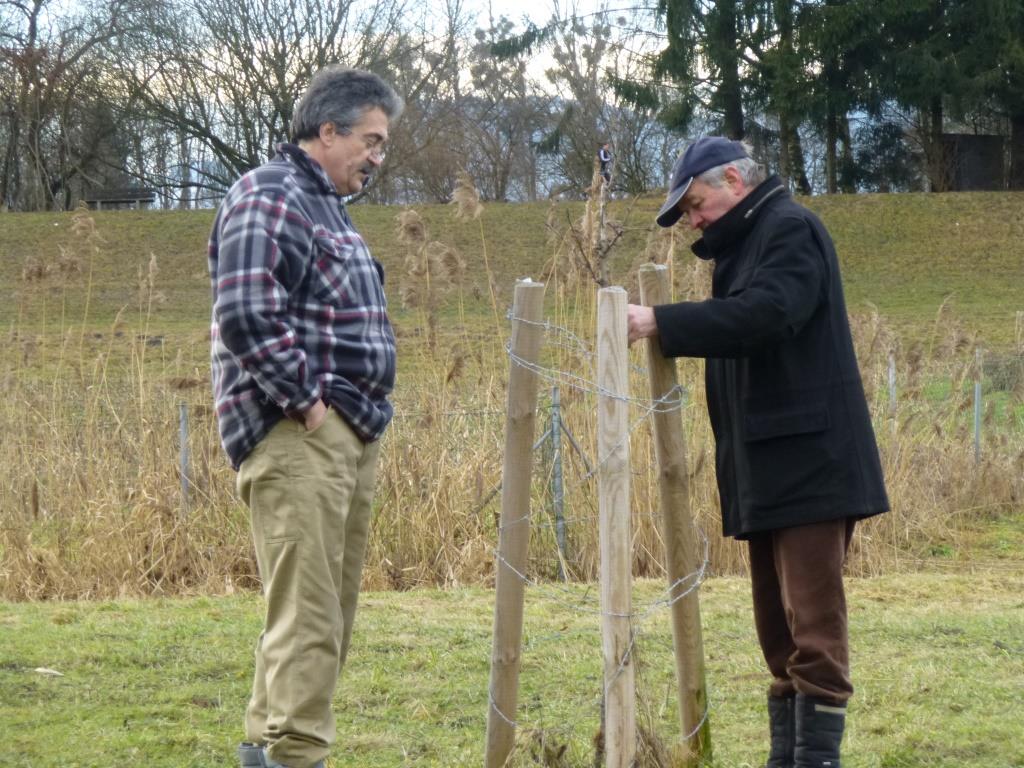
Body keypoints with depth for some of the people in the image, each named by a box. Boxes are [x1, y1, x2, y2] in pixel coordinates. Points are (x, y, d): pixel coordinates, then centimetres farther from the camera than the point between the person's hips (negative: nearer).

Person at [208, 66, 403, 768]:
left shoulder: (327, 205, 22)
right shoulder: (270, 197, -9)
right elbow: (246, 315, -21)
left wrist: (366, 411, 16)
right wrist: (305, 399, -17)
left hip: (350, 436, 10)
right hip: (297, 435, -10)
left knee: (330, 609, 13)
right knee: (308, 612, -12)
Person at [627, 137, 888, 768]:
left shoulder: (790, 229, -8)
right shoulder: (745, 244, 21)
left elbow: (766, 314, -24)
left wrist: (662, 323, -24)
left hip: (808, 462, -10)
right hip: (769, 470, 10)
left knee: (813, 621, -11)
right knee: (778, 626, 9)